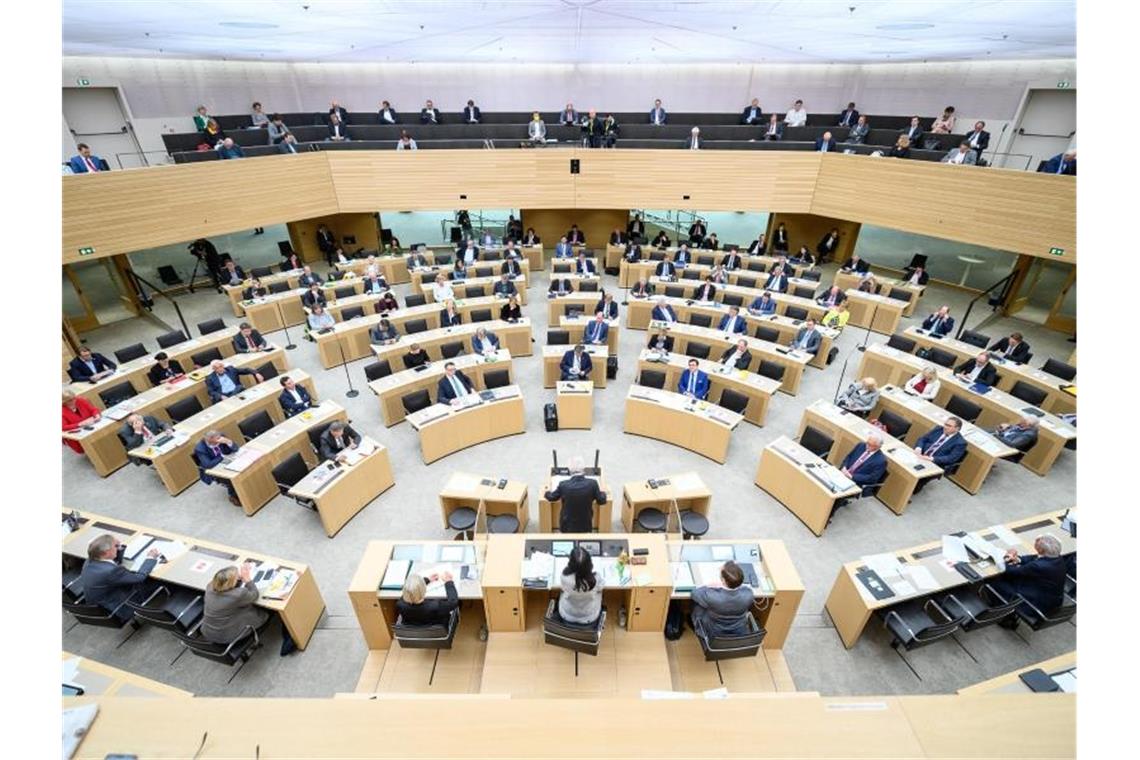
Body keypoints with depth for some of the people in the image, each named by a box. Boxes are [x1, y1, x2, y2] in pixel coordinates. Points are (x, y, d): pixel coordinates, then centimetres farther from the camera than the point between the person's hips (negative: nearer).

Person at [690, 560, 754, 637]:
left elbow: (694, 593, -15)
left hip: (714, 635, -2)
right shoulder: (748, 593, -31)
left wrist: (710, 586, -3)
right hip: (741, 634, 2)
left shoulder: (711, 596, -39)